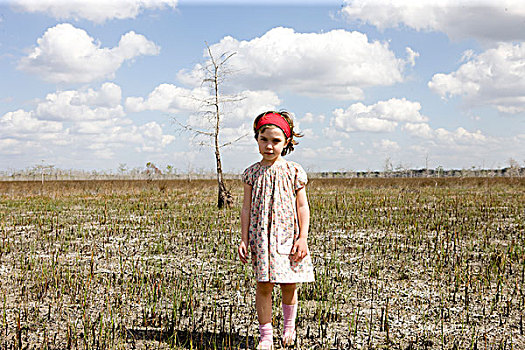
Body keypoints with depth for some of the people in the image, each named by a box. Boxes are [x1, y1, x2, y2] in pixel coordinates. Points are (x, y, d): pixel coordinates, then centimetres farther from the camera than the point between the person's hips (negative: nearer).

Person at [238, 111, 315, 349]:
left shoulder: (293, 172, 0)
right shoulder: (252, 173, 3)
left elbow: (302, 207, 1)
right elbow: (246, 207, 5)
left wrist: (302, 238, -5)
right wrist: (244, 239, 0)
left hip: (287, 235, 0)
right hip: (261, 237, 0)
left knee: (288, 285, 8)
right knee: (263, 285, -2)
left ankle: (289, 326, 32)